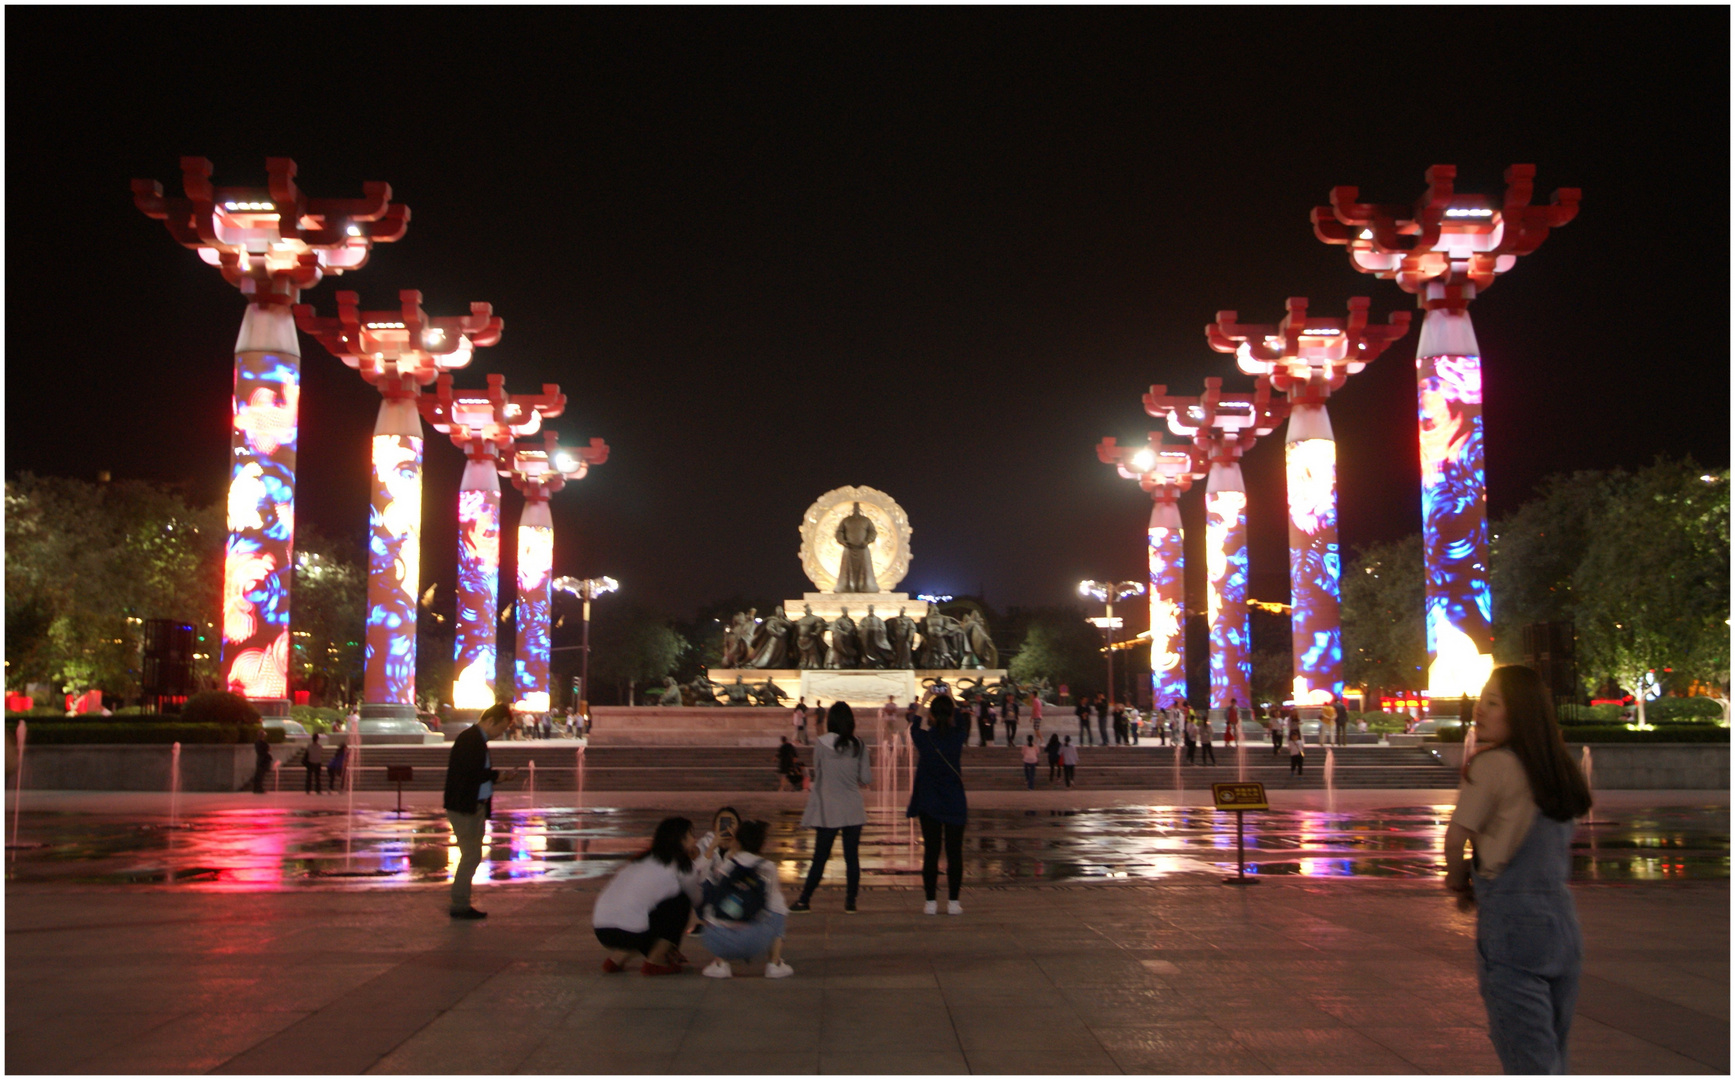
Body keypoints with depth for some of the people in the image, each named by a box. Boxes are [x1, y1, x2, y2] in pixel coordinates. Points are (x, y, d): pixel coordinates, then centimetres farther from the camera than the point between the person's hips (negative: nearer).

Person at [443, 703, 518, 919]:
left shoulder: (478, 739, 16)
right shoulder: (469, 739, -15)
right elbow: (469, 773, -22)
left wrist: (498, 775, 4)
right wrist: (497, 776, -10)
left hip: (475, 806, 10)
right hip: (465, 808, -10)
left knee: (471, 856, 13)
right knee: (471, 856, -7)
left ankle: (460, 903, 19)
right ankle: (460, 906, 0)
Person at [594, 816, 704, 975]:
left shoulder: (641, 861, 25)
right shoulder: (681, 867, 2)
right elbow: (696, 899, 16)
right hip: (630, 931, -8)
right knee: (681, 901, 10)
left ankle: (616, 959, 17)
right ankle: (654, 962, 10)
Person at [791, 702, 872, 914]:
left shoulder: (821, 744, -8)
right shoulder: (858, 745, -3)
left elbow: (817, 774, 3)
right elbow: (867, 779, -1)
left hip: (828, 811, -1)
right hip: (853, 811, 1)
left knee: (820, 858, 6)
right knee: (852, 857, 7)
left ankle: (804, 901, 11)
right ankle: (850, 902, 9)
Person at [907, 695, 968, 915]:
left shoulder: (923, 737, -9)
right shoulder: (957, 736, -8)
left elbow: (913, 726, 15)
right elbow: (964, 726, 17)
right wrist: (952, 701, 26)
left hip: (929, 805, 0)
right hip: (955, 805, 0)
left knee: (931, 853, 4)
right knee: (954, 853, 5)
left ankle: (930, 903, 6)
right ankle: (953, 902, 6)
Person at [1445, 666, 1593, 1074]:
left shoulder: (1492, 764, -11)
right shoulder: (1559, 769, 10)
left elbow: (1455, 839, -10)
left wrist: (1459, 883, 9)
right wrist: (1475, 875, 14)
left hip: (1511, 922, -7)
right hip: (1562, 915, 7)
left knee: (1528, 1064, -3)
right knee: (1553, 1058, 16)